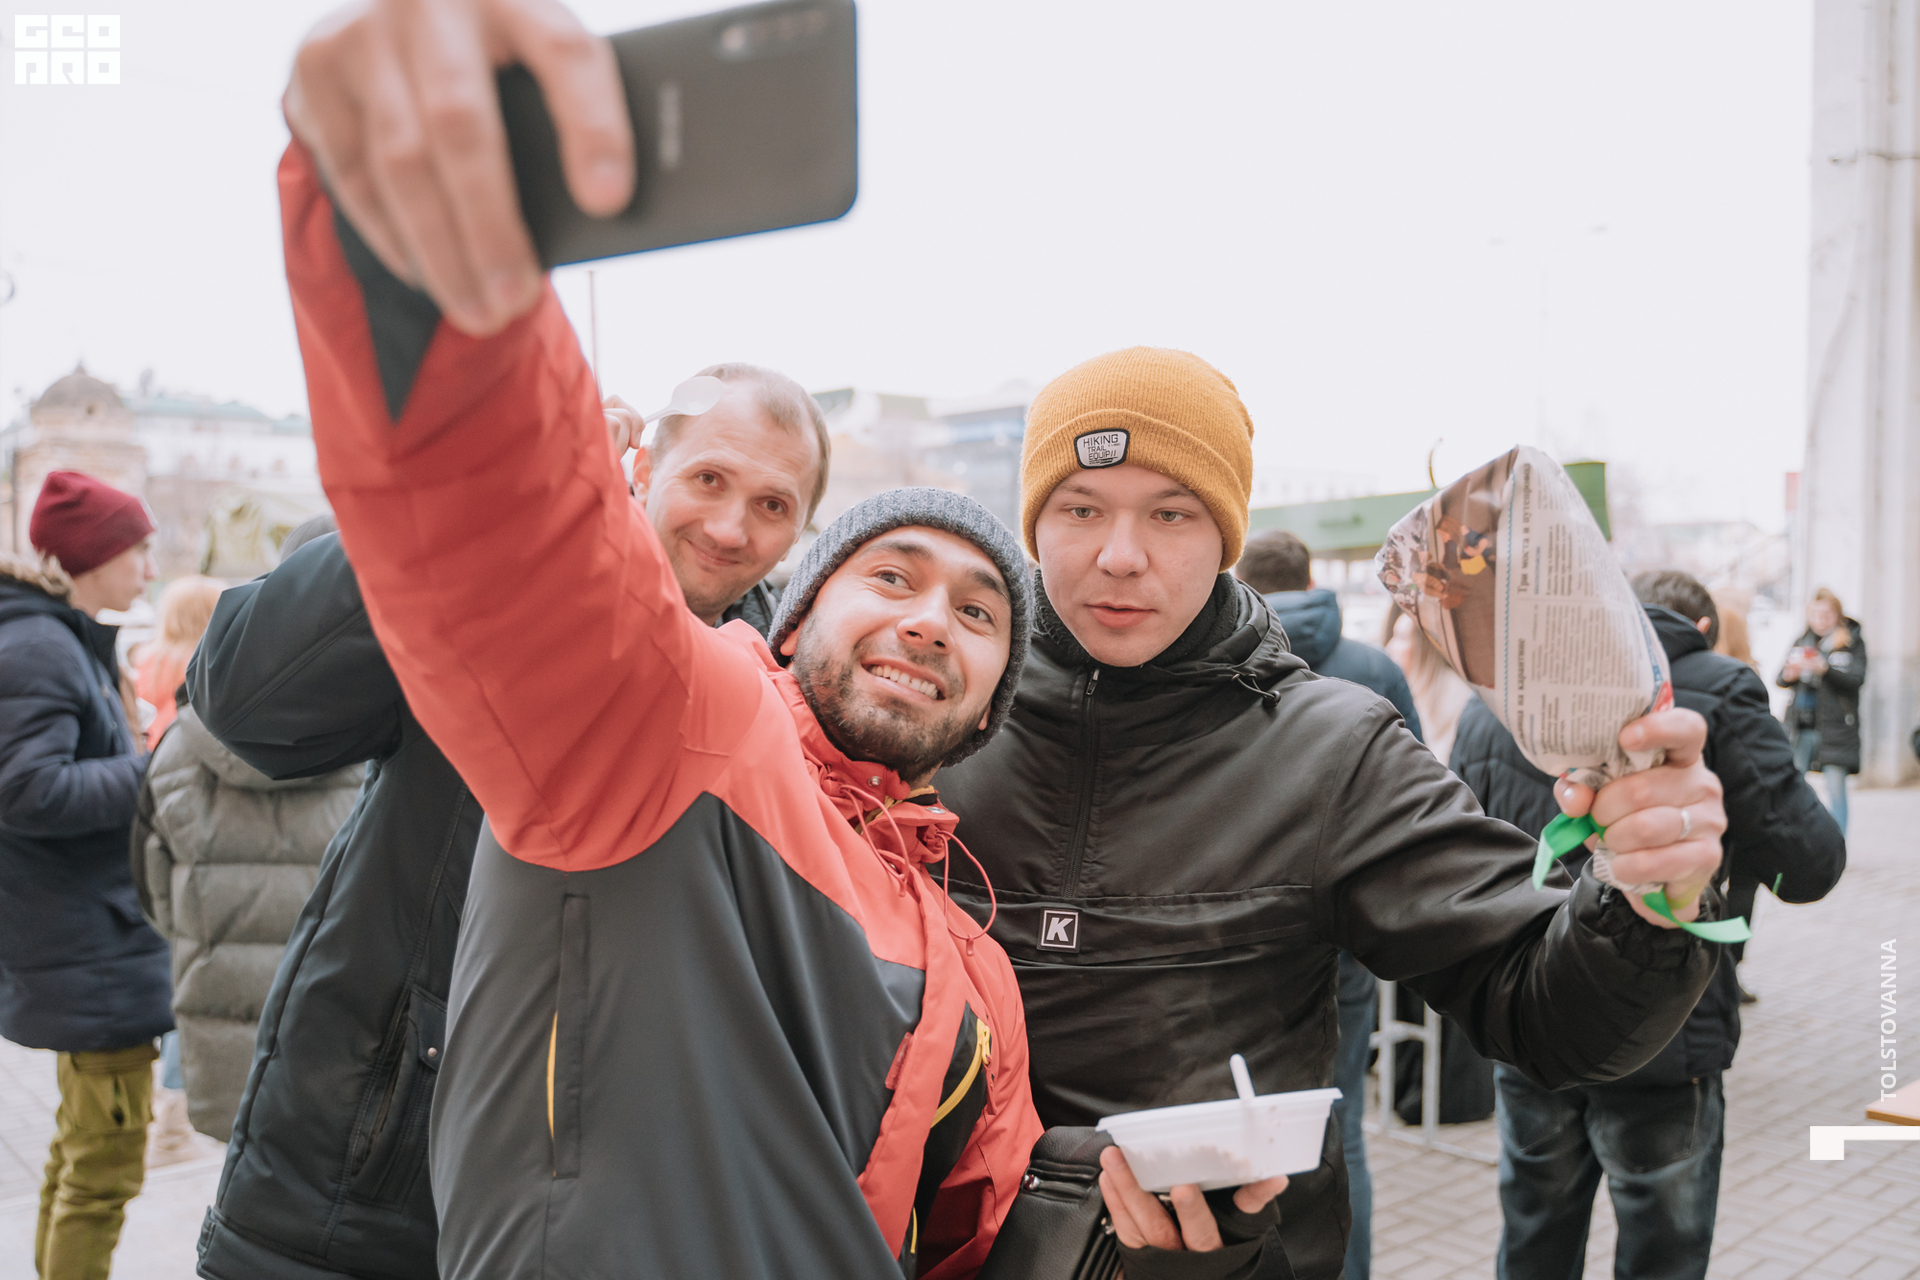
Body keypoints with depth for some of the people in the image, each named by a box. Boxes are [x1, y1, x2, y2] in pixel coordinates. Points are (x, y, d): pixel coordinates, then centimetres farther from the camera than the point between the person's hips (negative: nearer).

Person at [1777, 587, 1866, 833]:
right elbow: (1780, 679, 7)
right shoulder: (1803, 641, 13)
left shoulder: (1852, 642, 4)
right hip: (1802, 723, 3)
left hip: (1836, 724, -3)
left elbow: (1857, 679, -10)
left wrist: (1825, 669, -25)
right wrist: (1789, 674, -17)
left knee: (1835, 789, -3)